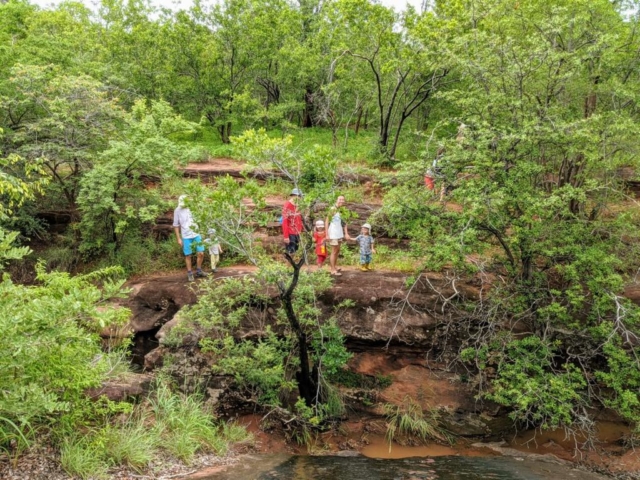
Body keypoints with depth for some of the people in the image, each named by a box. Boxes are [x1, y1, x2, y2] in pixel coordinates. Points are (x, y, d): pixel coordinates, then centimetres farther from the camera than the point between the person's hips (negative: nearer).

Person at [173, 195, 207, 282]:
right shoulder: (177, 211, -3)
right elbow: (176, 225, 3)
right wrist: (178, 238, 0)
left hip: (196, 235, 2)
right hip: (186, 237, -2)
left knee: (201, 253, 1)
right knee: (188, 256, 3)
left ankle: (199, 271, 19)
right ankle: (189, 273, 16)